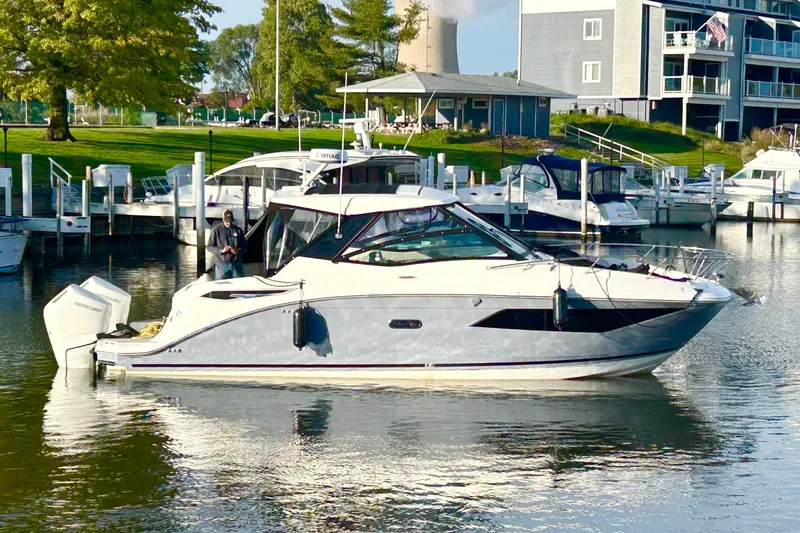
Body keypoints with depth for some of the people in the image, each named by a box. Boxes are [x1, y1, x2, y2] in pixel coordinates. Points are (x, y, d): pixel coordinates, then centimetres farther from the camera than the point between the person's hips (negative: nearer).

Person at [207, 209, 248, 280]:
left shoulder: (238, 230, 9)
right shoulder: (216, 230, 1)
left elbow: (244, 247, 12)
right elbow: (209, 246, 0)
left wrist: (238, 251, -11)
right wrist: (221, 250, -16)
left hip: (236, 264, 3)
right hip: (222, 265, -3)